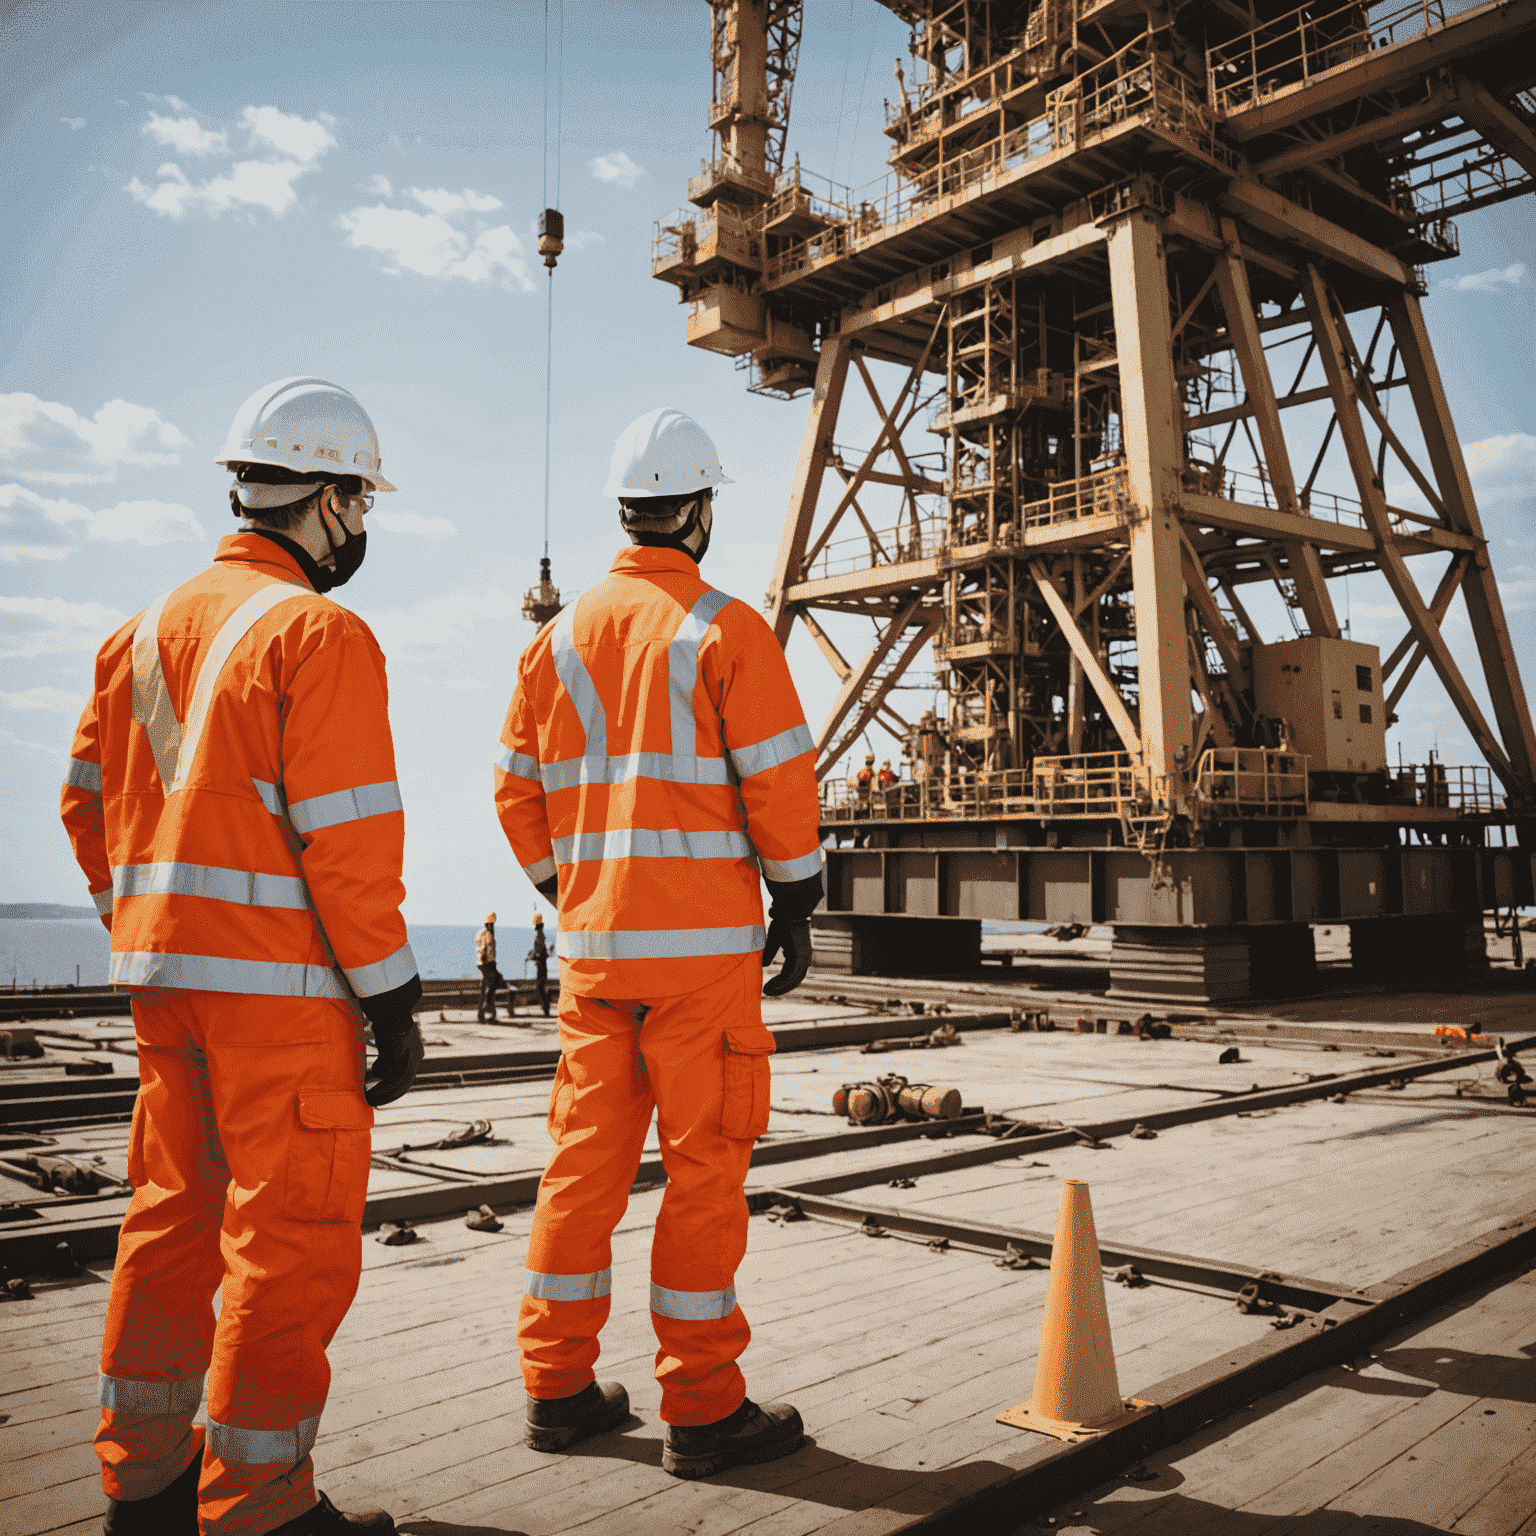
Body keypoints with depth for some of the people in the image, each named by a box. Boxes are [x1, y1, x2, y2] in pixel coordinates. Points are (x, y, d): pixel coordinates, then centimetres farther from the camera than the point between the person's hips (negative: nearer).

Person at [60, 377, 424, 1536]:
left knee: (175, 1219, 18)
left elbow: (89, 800, 16)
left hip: (167, 979, 9)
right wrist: (392, 1000, -12)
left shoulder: (149, 629, 13)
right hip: (278, 985, -8)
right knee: (293, 1236, 2)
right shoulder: (318, 633, -12)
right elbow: (346, 840, -18)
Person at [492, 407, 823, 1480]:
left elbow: (519, 790, 13)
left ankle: (559, 1387, 22)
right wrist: (796, 905, 0)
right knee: (705, 1166, 2)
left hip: (592, 944, 6)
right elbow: (780, 782, -9)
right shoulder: (726, 630, -6)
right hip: (701, 945, -5)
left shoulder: (561, 639, 10)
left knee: (586, 1158, 12)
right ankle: (703, 1409, 10)